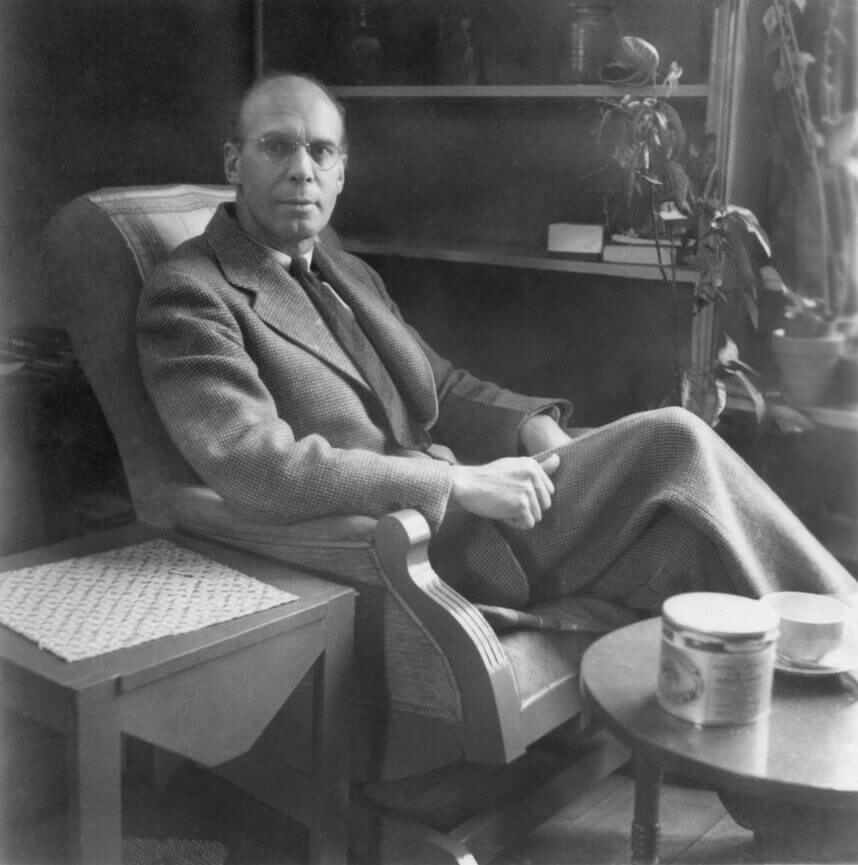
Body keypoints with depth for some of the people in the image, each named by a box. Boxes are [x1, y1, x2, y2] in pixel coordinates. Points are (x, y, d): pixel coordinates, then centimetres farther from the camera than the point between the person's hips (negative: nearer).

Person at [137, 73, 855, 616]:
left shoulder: (351, 277, 18)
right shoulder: (189, 296, -9)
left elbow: (442, 387, 23)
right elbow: (258, 467, -21)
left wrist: (532, 426, 1)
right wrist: (463, 483, -22)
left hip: (461, 514, 8)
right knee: (673, 440, -16)